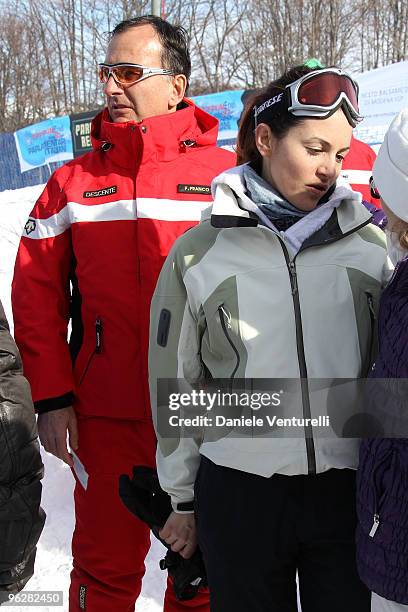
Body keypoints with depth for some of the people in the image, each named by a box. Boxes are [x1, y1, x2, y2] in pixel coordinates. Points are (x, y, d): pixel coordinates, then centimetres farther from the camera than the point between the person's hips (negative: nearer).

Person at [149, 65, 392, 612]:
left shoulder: (371, 246, 0)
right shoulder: (198, 254, -3)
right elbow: (175, 387, 4)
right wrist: (183, 502, 8)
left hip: (348, 489, 1)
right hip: (237, 496, -1)